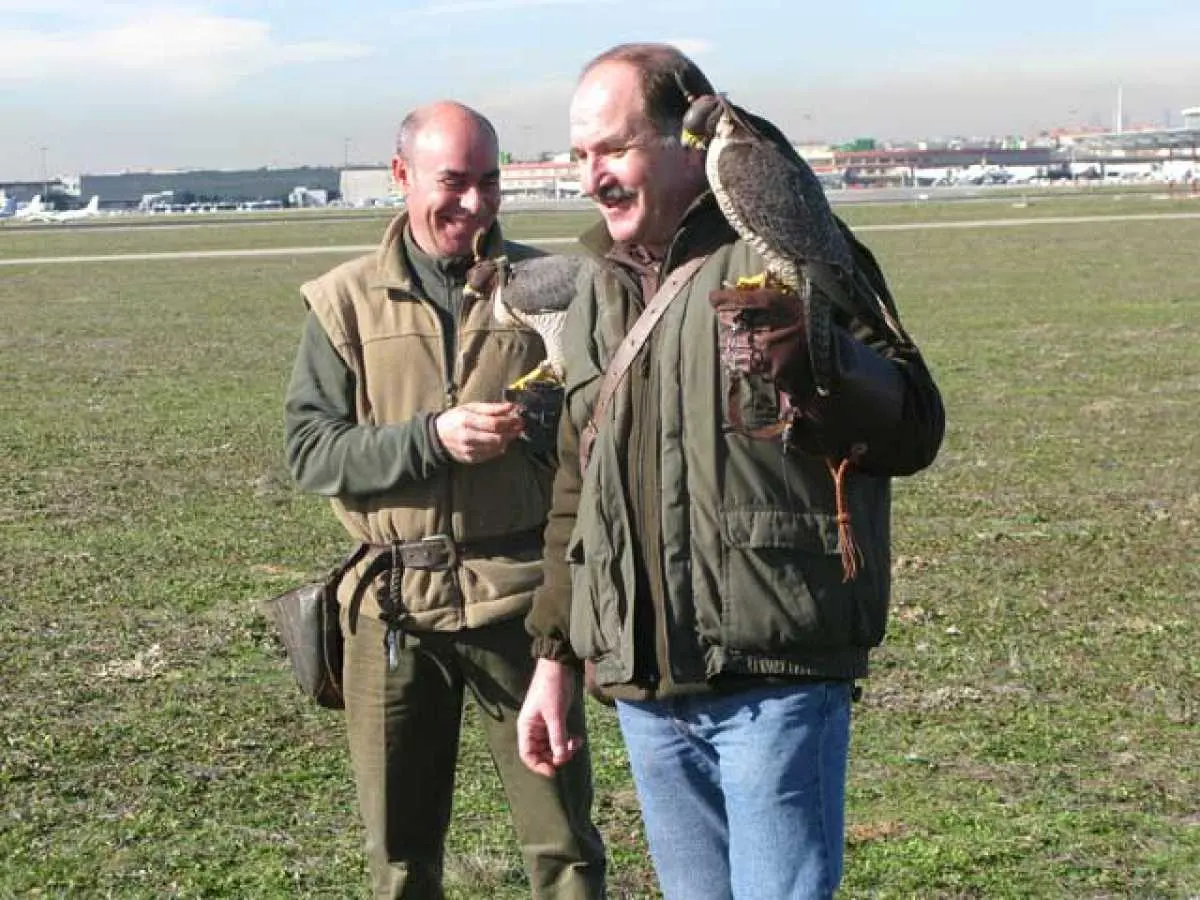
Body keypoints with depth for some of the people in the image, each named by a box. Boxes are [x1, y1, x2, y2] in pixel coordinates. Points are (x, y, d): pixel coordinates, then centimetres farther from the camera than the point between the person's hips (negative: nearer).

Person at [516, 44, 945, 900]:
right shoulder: (599, 293, 15)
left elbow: (913, 429, -14)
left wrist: (811, 353, -33)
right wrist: (554, 653, 18)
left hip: (775, 677, -6)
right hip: (642, 689, 6)